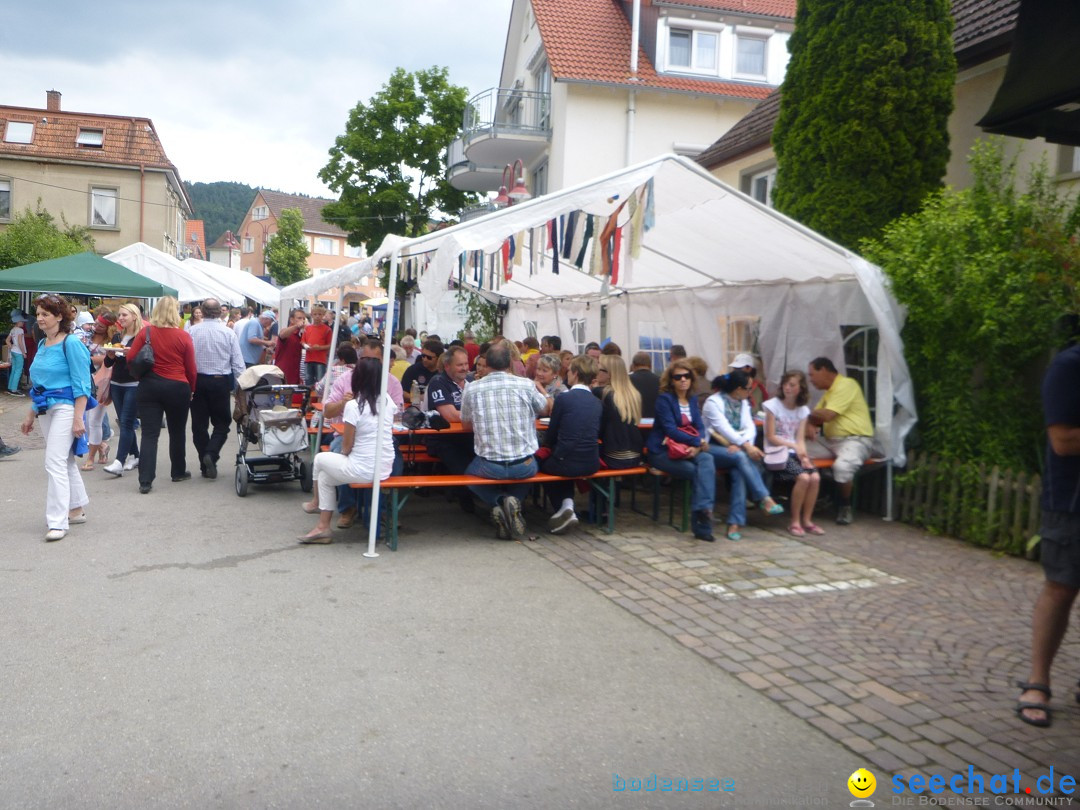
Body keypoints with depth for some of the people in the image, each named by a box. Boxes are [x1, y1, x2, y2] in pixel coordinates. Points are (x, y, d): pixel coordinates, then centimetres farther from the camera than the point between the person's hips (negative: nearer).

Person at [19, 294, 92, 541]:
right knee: (65, 461, 16)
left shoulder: (71, 343, -12)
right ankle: (77, 509, 28)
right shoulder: (42, 344, 12)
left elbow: (82, 384, -15)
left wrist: (78, 418, -20)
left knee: (55, 462, -13)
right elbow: (37, 384, 20)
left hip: (65, 407, -8)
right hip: (46, 409, 8)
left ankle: (57, 522, -10)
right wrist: (30, 415, 20)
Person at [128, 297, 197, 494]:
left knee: (149, 434, 0)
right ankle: (178, 472, 30)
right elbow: (191, 368, -3)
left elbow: (131, 359, -1)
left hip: (149, 387, 1)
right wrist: (191, 389, 11)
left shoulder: (145, 332, -4)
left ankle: (145, 481, -8)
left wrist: (142, 377, 15)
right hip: (177, 388, -1)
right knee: (177, 432, 16)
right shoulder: (183, 336, -7)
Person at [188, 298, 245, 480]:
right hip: (221, 381, -1)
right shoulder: (228, 333, -5)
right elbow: (238, 363, -5)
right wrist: (240, 387, 6)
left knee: (199, 424, 10)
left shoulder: (192, 331, -5)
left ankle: (205, 465, 13)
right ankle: (211, 454, -11)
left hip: (197, 381, 1)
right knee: (222, 423, 12)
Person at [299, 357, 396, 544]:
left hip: (363, 471, -6)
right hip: (385, 469, 6)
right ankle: (323, 528, 27)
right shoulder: (387, 400, 1)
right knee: (326, 475, 23)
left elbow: (346, 448, -8)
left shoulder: (353, 405, -15)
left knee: (320, 459, 20)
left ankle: (317, 503, 43)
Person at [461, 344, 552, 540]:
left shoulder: (472, 389, -4)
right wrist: (538, 386, 35)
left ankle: (499, 501, 3)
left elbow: (466, 424, 14)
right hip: (524, 465, 1)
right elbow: (547, 408, 18)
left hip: (489, 466, -1)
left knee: (470, 473, 33)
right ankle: (514, 500, 4)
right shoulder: (526, 385, -5)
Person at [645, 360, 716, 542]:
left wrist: (697, 446, -15)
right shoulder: (664, 399, -6)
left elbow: (700, 427, 6)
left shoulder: (692, 400, 14)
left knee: (707, 460, -27)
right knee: (697, 471, -26)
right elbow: (670, 429, -15)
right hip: (662, 452, -5)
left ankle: (703, 510, -34)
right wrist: (697, 441, -18)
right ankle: (702, 525, -19)